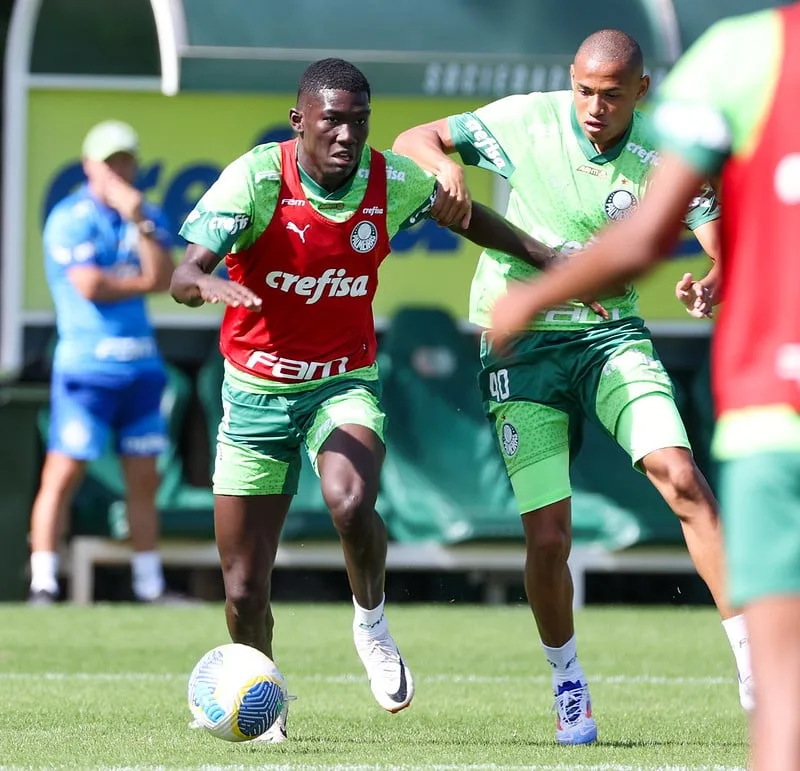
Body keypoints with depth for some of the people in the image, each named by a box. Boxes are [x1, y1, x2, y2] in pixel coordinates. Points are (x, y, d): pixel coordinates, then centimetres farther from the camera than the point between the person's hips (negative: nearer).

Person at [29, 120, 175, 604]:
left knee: (145, 480, 8)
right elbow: (90, 286, -16)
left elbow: (164, 278, -3)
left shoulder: (149, 217, 13)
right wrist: (143, 282, -4)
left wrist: (139, 221, -11)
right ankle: (43, 585, -9)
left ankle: (151, 587, 13)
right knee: (64, 473, -10)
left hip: (142, 364, 6)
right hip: (87, 361, -6)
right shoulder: (71, 219, -5)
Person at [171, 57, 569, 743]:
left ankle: (371, 624, -5)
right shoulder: (256, 178, -17)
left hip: (344, 383, 1)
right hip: (256, 392, 0)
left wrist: (542, 255, 16)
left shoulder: (392, 181, -9)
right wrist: (209, 283, -48)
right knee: (244, 591, 2)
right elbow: (184, 274, -25)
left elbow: (455, 209, 14)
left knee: (351, 503, -34)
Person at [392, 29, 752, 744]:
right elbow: (413, 138, 0)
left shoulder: (664, 158, -7)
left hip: (611, 334, 0)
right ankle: (567, 685, 20)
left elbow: (722, 250, -13)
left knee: (681, 476, -21)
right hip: (520, 343, 0)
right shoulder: (526, 121, -7)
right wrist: (445, 166, -24)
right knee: (548, 535, -6)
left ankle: (754, 666, -17)